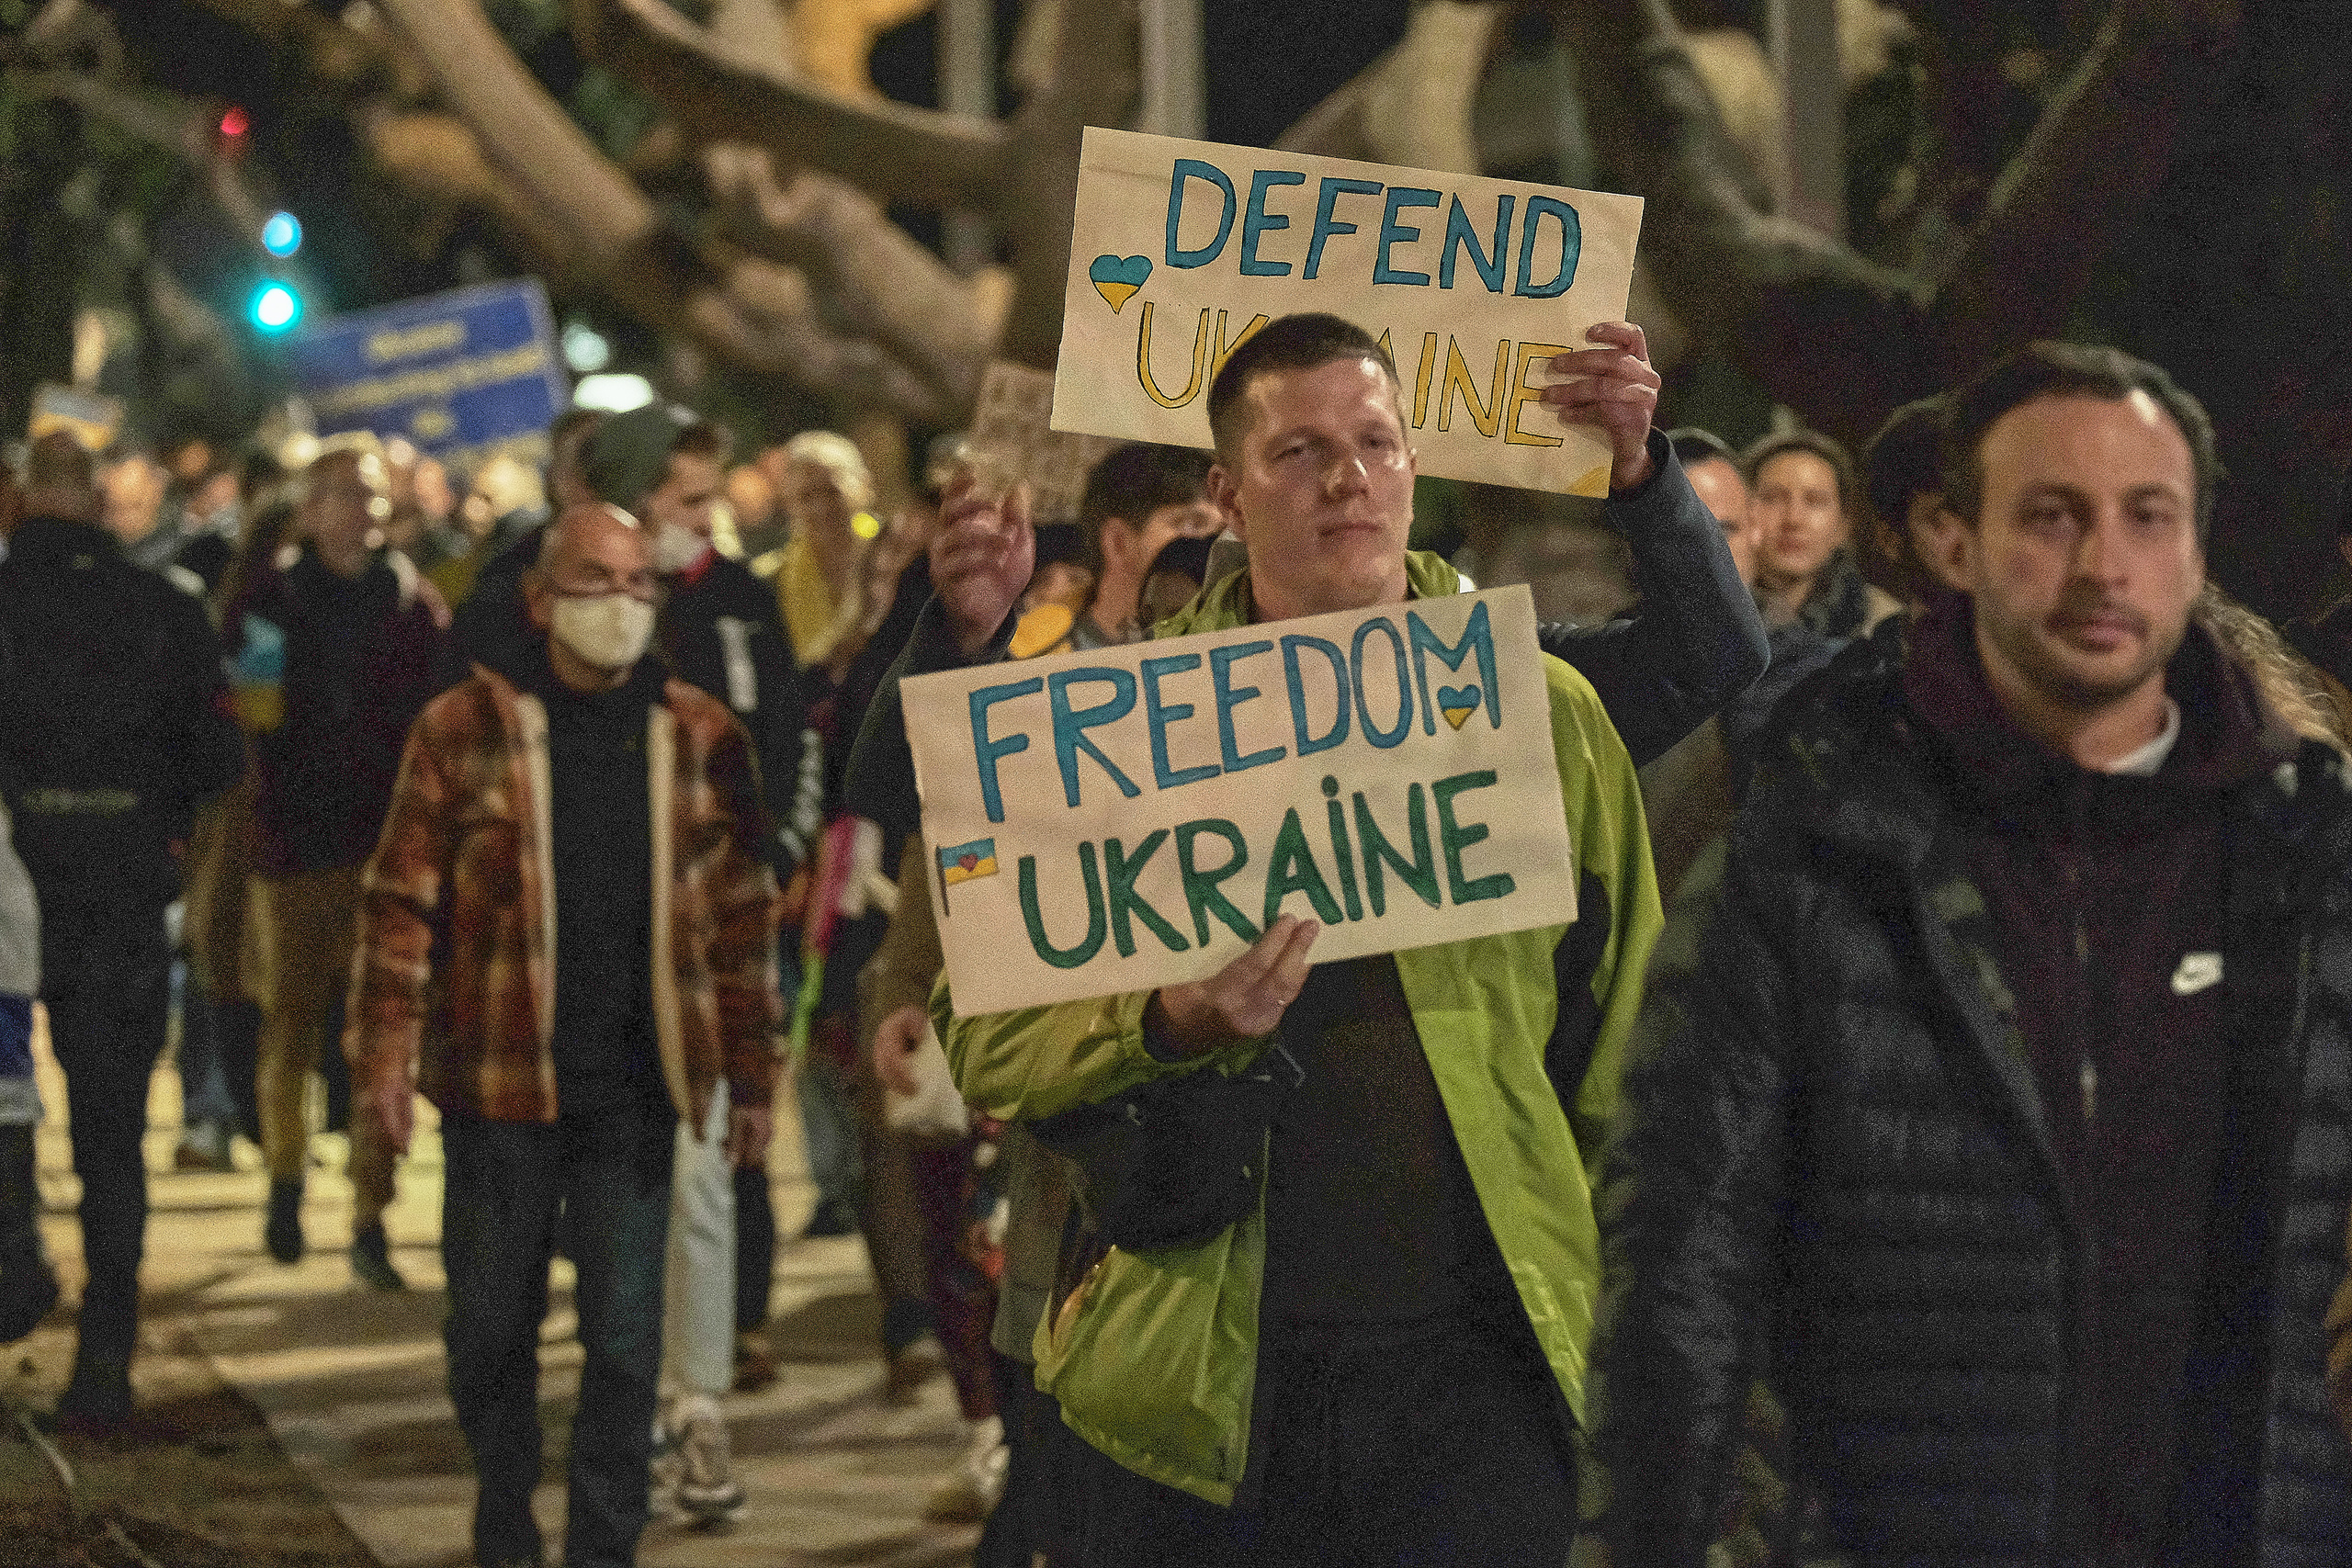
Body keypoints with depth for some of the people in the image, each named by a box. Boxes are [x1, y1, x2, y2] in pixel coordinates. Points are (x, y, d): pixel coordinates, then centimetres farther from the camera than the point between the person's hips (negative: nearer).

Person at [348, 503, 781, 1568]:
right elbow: (401, 902, 1)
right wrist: (383, 1058, -6)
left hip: (636, 1090, 1)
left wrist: (751, 1077, 7)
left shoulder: (702, 741, 6)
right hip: (497, 1081, -1)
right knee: (491, 1328, 9)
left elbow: (746, 920, 9)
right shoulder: (462, 729, 0)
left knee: (626, 1337, 1)